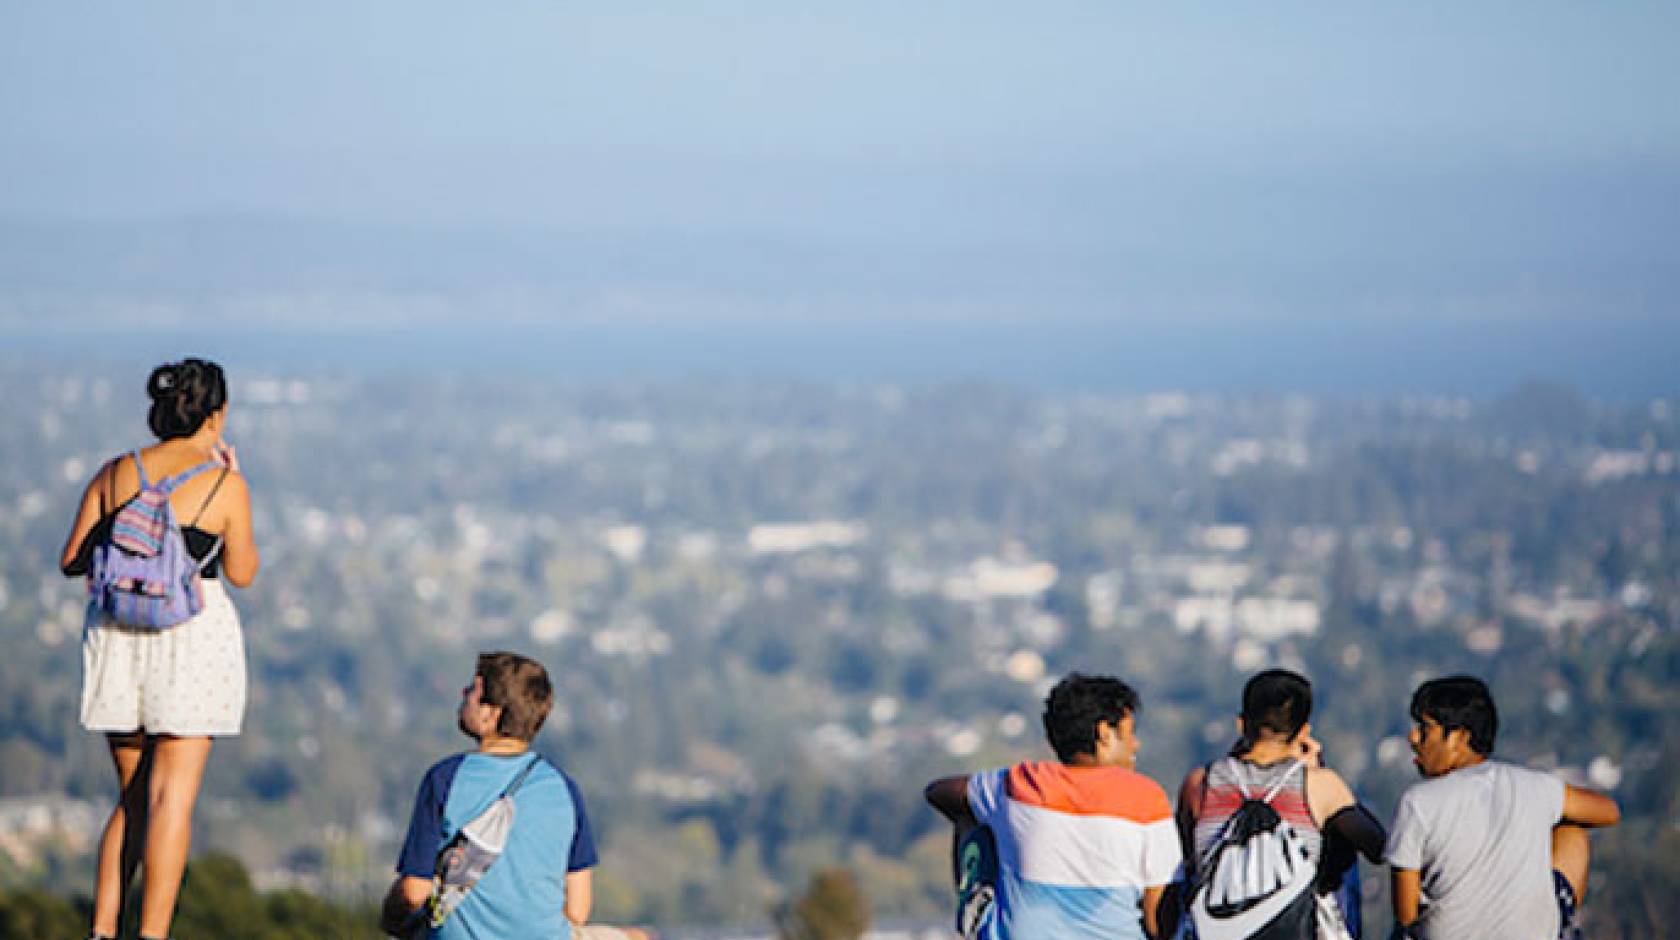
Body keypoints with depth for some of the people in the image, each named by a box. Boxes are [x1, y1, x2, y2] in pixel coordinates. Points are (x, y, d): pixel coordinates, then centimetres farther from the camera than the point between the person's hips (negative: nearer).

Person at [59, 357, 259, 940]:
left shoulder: (115, 474, 3)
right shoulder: (223, 484, -6)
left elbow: (72, 562, 6)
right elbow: (242, 573, 5)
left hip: (115, 635, 4)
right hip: (193, 636, -4)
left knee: (132, 798, 14)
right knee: (173, 796, -3)